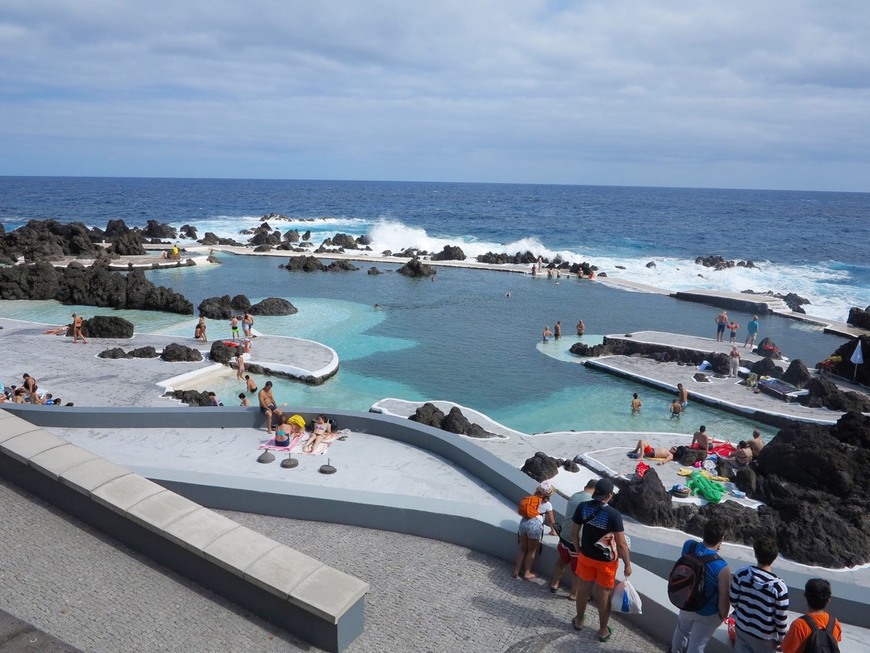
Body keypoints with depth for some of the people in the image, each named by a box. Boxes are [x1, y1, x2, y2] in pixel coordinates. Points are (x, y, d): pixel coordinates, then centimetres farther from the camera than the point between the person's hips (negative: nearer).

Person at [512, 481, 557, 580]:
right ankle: (527, 573, 20)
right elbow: (551, 520, 16)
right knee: (532, 550, 13)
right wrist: (553, 531, 33)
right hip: (535, 525, -4)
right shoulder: (547, 504, 8)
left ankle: (516, 571, 21)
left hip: (523, 522, 4)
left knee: (522, 548, 18)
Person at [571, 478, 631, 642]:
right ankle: (603, 631, 30)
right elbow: (621, 544, -21)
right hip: (606, 560, -3)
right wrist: (627, 564, -6)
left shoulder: (582, 507, -14)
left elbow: (574, 533, -4)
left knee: (583, 587, 22)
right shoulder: (613, 515, -27)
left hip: (586, 556, 4)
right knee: (605, 593, 14)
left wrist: (578, 550, 13)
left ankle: (579, 620, 41)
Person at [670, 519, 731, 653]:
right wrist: (723, 616, -3)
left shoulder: (688, 545, -23)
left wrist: (713, 547, 0)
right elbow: (723, 600, -21)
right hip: (707, 614, -5)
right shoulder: (722, 568, -36)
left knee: (682, 631, 33)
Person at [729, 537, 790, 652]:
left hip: (742, 628, 2)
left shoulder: (741, 574, -19)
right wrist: (780, 640, 2)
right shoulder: (779, 586, -27)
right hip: (765, 636, -2)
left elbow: (733, 600, -5)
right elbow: (781, 618, -16)